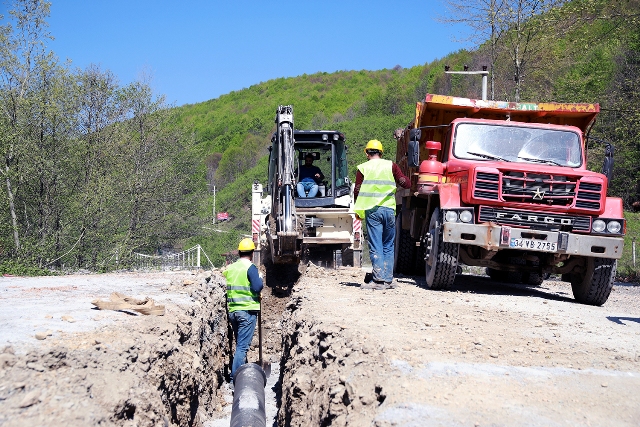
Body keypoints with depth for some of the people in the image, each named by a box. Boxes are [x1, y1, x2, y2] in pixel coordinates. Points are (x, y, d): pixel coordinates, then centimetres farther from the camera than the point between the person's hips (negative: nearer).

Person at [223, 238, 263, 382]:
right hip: (247, 311, -7)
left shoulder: (230, 268, 9)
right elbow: (257, 287, -18)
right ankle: (235, 378, -11)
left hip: (233, 311, 7)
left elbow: (224, 288, 13)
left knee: (240, 344, 18)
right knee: (242, 346, -6)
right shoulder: (250, 268, -10)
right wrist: (260, 278, 1)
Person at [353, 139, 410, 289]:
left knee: (375, 247, 0)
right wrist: (402, 178, 26)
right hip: (389, 209, 2)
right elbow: (406, 184, 3)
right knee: (388, 246, 12)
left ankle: (380, 280, -7)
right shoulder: (391, 166, 6)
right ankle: (388, 278, 11)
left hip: (372, 210, -2)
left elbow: (357, 191, 3)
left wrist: (358, 211, 17)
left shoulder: (363, 168, 3)